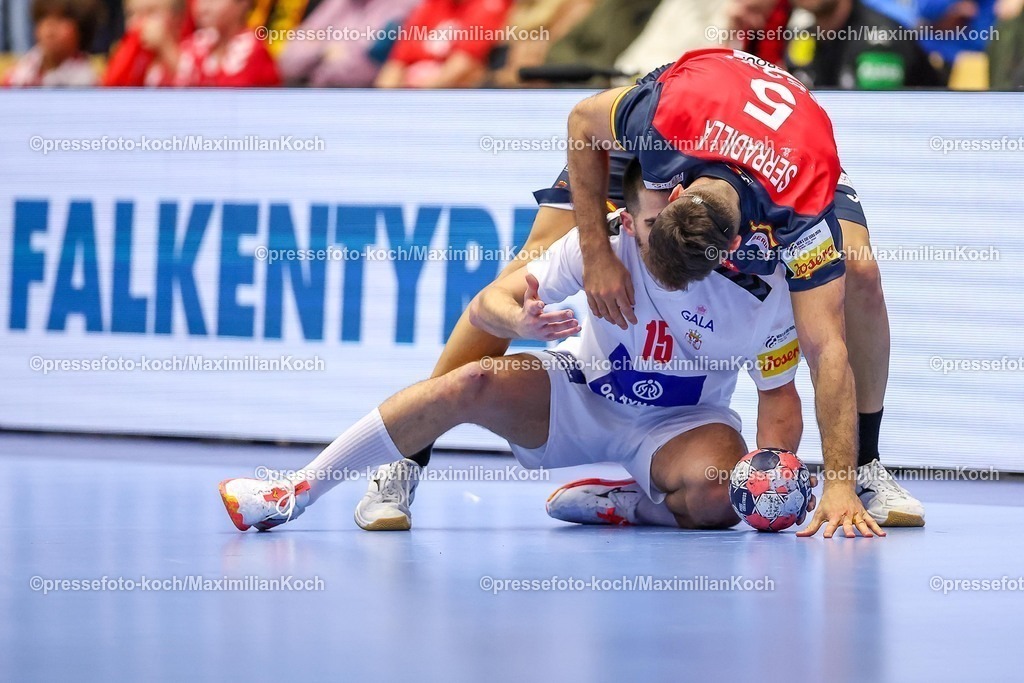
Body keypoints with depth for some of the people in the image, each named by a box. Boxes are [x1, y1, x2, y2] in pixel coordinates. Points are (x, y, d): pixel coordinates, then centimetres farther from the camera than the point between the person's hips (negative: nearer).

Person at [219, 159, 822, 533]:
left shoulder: (762, 288, -24)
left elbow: (779, 395, -9)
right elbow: (486, 303, -23)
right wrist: (520, 321, -48)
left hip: (682, 421, -1)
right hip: (585, 391, 1)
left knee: (719, 496, -37)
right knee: (471, 386, -24)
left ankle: (630, 505, -3)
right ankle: (293, 495, -14)